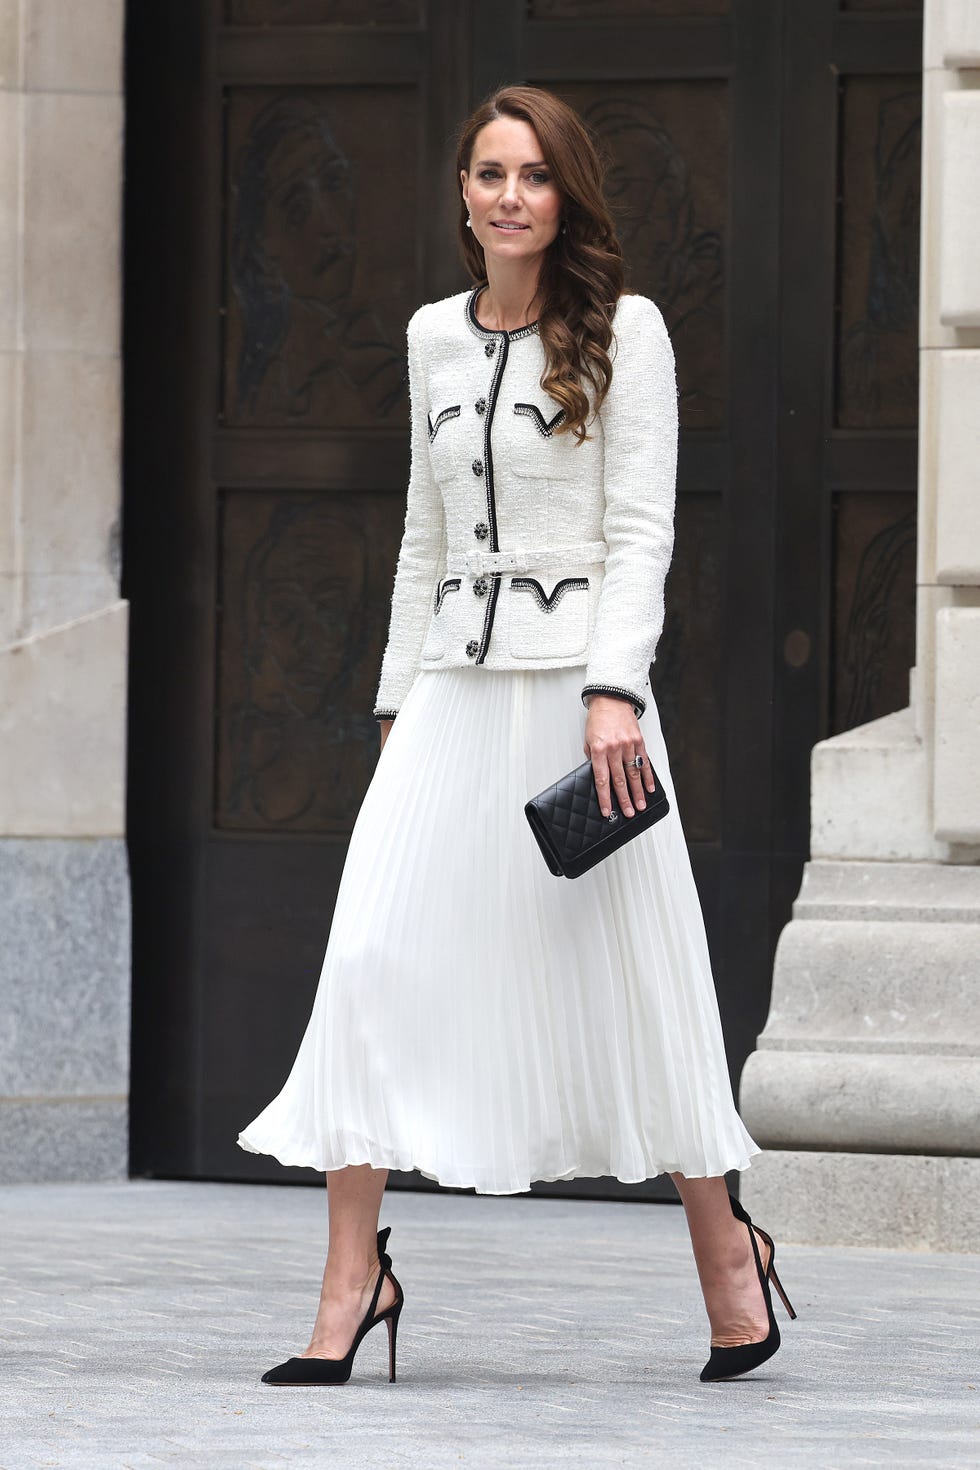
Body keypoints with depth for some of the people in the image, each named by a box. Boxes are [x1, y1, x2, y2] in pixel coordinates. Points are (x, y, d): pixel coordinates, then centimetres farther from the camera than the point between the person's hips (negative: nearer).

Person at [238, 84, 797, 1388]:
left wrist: (614, 692, -17)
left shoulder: (623, 332, -2)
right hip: (452, 682, 5)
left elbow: (639, 528, -7)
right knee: (375, 954, -8)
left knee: (622, 968, 1)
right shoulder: (435, 337, 14)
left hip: (574, 677, -5)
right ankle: (353, 1274, -8)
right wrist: (401, 695, 15)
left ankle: (725, 1248, 18)